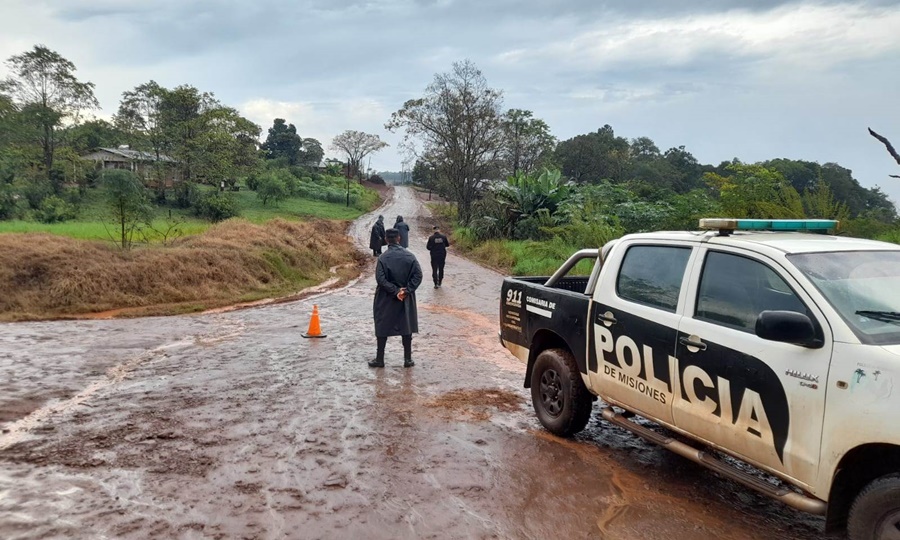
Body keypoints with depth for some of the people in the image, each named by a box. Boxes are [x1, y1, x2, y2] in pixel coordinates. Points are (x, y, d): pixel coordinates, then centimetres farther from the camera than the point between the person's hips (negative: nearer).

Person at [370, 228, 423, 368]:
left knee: (383, 327, 8)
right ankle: (408, 359, 14)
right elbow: (418, 275, -9)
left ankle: (380, 359, 14)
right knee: (406, 326, 10)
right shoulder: (409, 255, -4)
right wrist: (407, 290, -8)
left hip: (386, 299, -2)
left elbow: (380, 279, -17)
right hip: (406, 299, 2)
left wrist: (395, 291, -11)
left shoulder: (383, 258, -11)